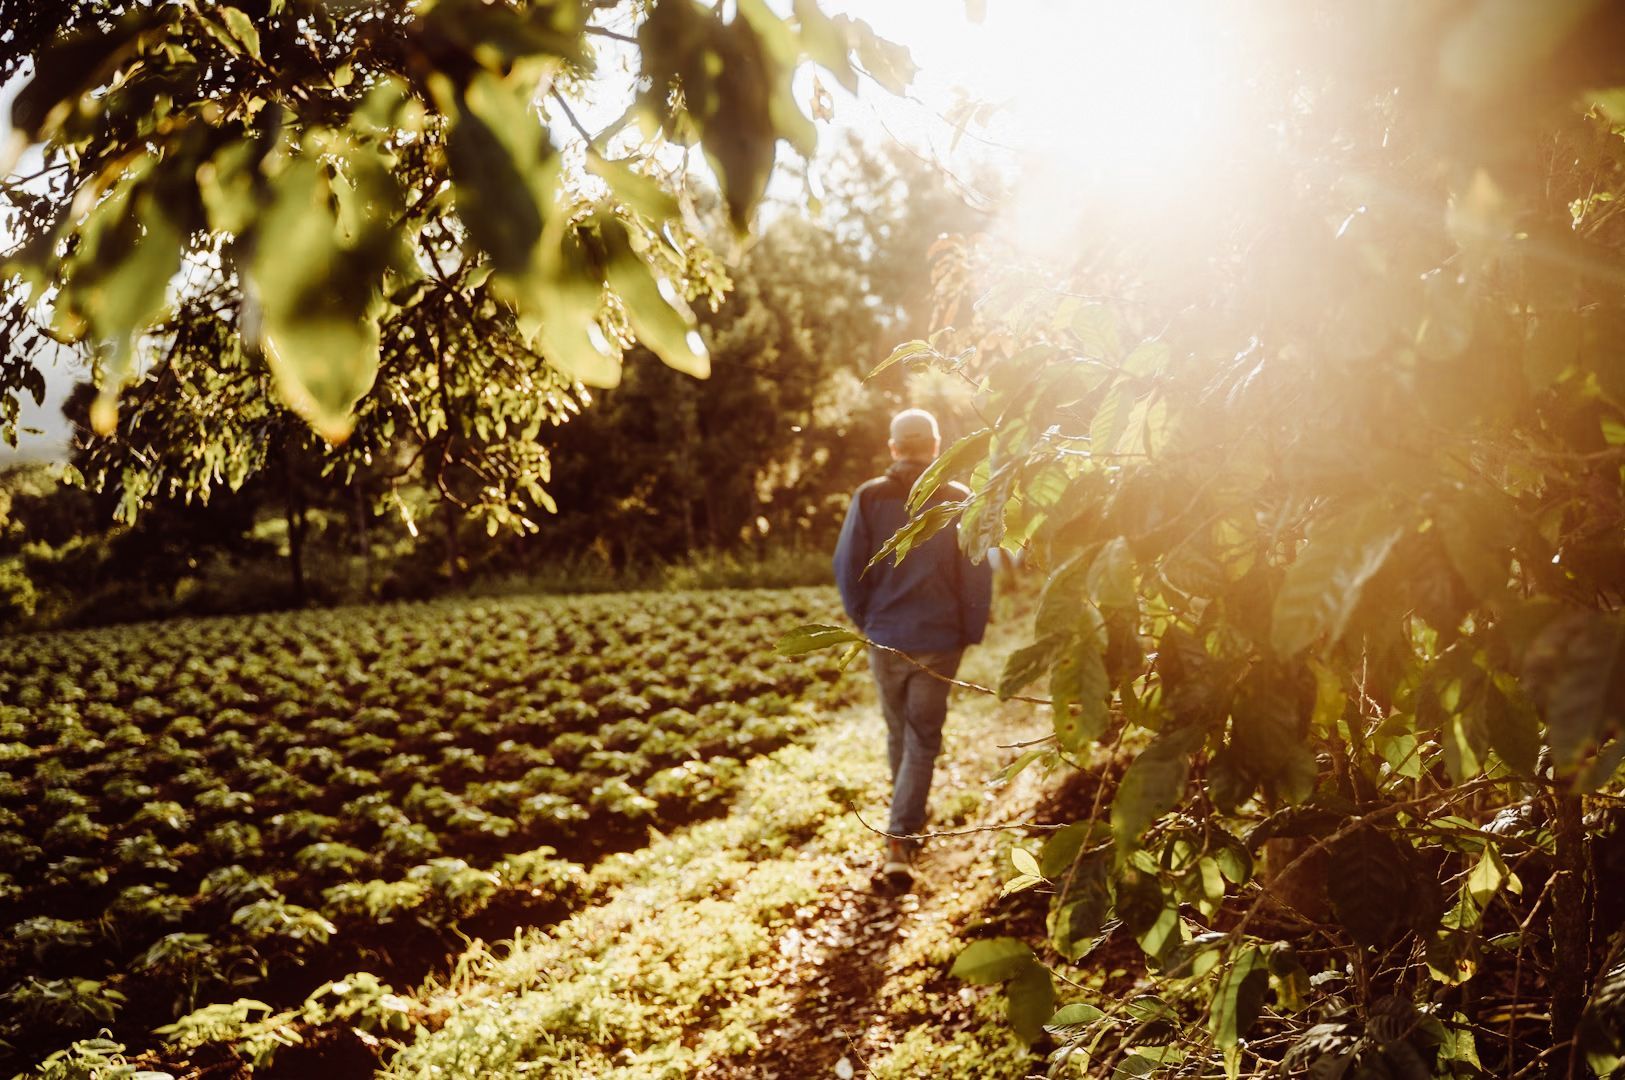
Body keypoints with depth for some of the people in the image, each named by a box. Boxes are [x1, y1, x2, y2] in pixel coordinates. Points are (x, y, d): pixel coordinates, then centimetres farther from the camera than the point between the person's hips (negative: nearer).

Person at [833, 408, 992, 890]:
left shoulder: (869, 497, -4)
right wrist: (970, 633, 8)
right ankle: (901, 840, -9)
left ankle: (906, 830, 34)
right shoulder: (958, 500, -6)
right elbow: (977, 575, -4)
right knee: (923, 740, 3)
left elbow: (847, 567, -1)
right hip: (938, 641, -2)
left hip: (884, 638, 2)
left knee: (898, 733, 18)